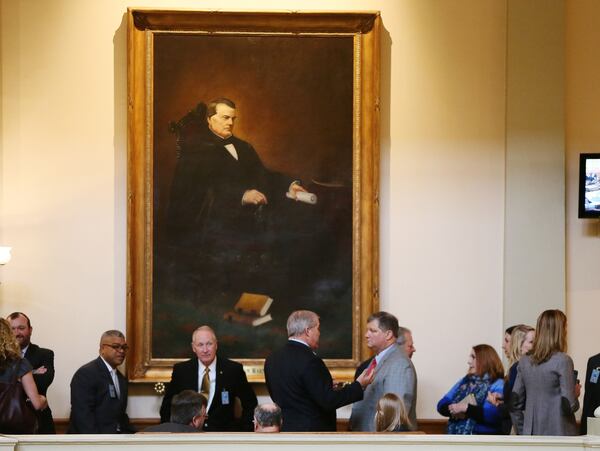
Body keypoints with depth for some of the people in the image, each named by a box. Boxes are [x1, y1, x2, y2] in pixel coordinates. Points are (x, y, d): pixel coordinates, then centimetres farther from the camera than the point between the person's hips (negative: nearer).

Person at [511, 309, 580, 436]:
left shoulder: (524, 361, 7)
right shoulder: (563, 361, -10)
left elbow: (516, 403, 10)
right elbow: (569, 405, -12)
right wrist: (575, 394, 8)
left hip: (531, 435, 6)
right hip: (558, 434, -6)